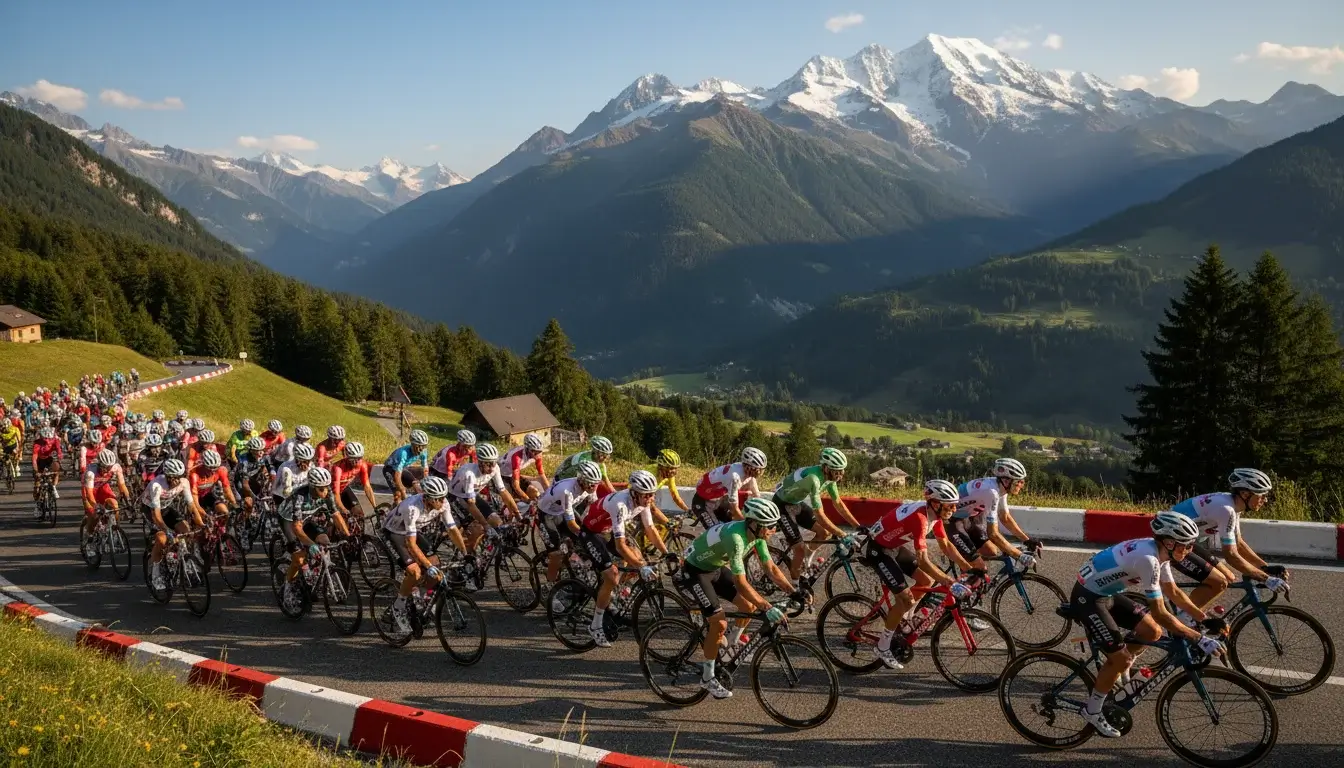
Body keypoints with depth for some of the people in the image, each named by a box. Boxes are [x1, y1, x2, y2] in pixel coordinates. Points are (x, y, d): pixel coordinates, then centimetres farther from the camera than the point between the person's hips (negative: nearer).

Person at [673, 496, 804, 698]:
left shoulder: (756, 535, -11)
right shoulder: (735, 537, -36)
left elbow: (771, 568, -3)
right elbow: (741, 583, -36)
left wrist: (795, 593, -14)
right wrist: (768, 608, -38)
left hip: (716, 568, 8)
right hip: (693, 573, -8)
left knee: (749, 605, -1)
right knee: (719, 623, -17)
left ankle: (731, 644, 26)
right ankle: (707, 677, -1)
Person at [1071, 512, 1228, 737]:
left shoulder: (1158, 551, -2)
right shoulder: (1147, 559, -30)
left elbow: (1173, 593, 13)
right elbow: (1160, 614, -28)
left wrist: (1206, 619, 6)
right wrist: (1200, 639, -26)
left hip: (1107, 594, 9)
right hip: (1087, 598, -9)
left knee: (1152, 632, 4)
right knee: (1122, 659, -9)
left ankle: (1112, 670, 23)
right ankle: (1092, 710, 9)